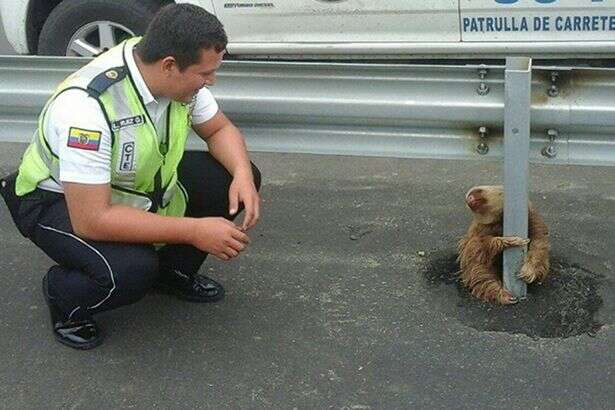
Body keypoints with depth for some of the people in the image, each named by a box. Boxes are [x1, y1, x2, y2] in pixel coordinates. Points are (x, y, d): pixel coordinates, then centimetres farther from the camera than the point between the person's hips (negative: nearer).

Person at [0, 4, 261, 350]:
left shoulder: (178, 76, -16)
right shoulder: (87, 106, -37)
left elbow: (220, 129, 2)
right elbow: (91, 221, -37)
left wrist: (243, 175, -21)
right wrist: (195, 231, -34)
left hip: (139, 183, 7)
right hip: (59, 200, -7)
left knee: (237, 180, -10)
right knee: (130, 270, -35)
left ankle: (174, 270, 13)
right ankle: (64, 296, -1)